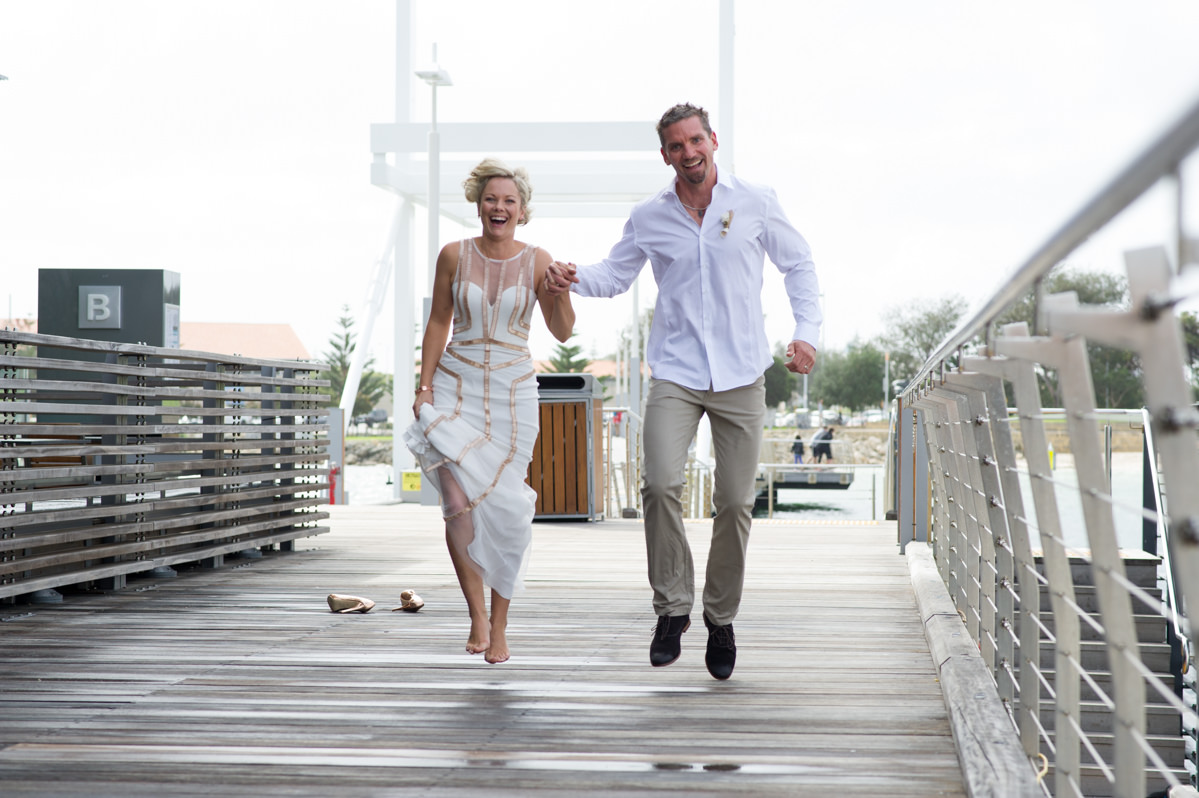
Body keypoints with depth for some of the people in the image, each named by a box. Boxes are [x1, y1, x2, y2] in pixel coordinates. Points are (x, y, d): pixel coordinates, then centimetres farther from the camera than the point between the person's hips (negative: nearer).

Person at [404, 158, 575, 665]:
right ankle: (476, 614, 0)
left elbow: (563, 333, 0)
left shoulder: (537, 261, -2)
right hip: (455, 387, 0)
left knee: (504, 509, 0)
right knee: (459, 503, -15)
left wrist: (561, 292, -19)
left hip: (511, 393, 0)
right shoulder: (454, 256, -1)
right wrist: (424, 387, 1)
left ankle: (499, 626, 14)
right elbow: (438, 322, 7)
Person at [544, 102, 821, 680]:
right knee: (660, 484, -20)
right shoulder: (648, 218, 5)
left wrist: (806, 331, 1)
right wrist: (575, 278, -6)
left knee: (735, 502, 1)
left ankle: (721, 618, 19)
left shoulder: (756, 203, 3)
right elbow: (616, 274, 16)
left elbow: (798, 264, 13)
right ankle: (673, 607, -4)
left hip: (741, 376, 0)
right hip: (675, 373, 0)